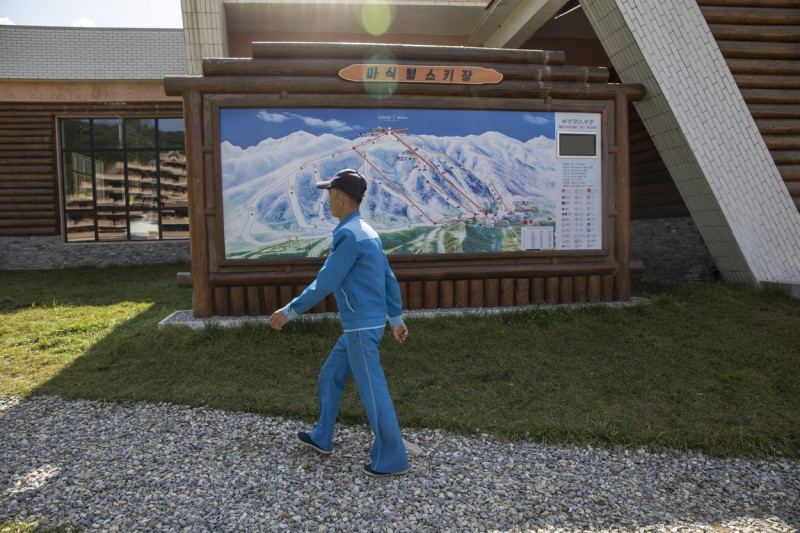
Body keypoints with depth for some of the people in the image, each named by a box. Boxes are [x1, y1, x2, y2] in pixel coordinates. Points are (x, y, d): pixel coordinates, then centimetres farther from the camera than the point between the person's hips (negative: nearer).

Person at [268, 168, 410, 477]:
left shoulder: (349, 235, -19)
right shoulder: (367, 232, 11)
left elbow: (325, 282, -19)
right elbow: (388, 278, 14)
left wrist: (290, 311, -9)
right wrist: (396, 319, 20)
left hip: (361, 327, -10)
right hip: (365, 325, 10)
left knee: (373, 392, 2)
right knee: (329, 379, 21)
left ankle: (391, 459, 15)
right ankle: (322, 439, 36)